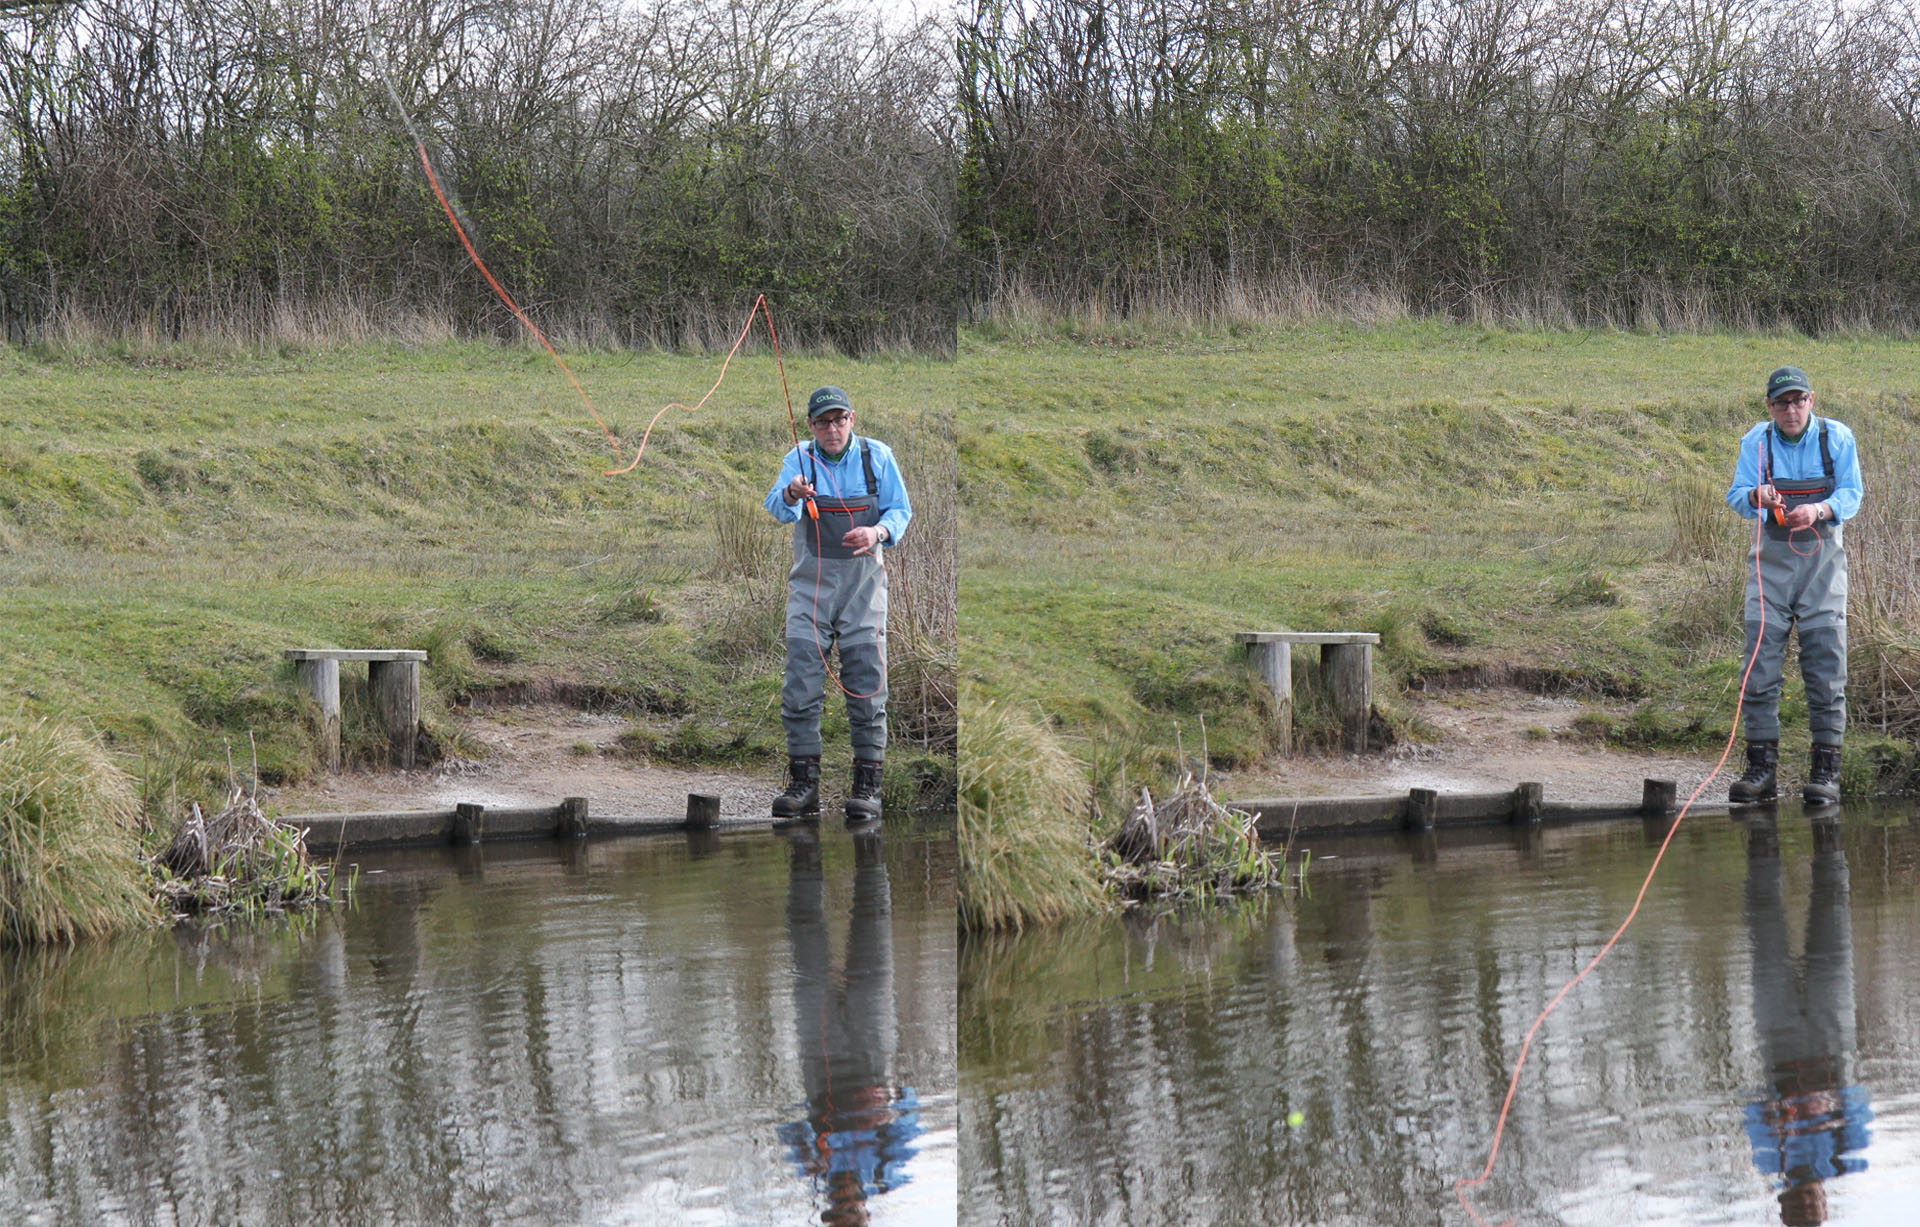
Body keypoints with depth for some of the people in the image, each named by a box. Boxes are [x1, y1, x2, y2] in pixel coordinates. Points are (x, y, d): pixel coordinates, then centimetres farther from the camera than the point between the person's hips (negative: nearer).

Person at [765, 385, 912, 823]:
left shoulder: (877, 456, 2)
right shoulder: (800, 459, 0)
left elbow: (900, 509, 4)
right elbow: (778, 509, -17)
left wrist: (878, 532, -19)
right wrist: (791, 495, -42)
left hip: (863, 579, 0)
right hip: (811, 581, 0)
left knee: (866, 680, -5)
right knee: (801, 682, -5)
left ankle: (866, 786, -1)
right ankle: (803, 782, 1)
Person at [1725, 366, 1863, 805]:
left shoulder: (1837, 438, -2)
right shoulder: (1756, 442, 0)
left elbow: (1851, 495, -5)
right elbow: (1736, 495, -5)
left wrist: (1818, 510, -26)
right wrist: (1756, 496, -30)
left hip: (1821, 553, -1)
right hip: (1772, 554, 1)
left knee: (1825, 661, -6)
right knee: (1760, 657, -4)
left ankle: (1826, 769, -2)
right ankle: (1762, 765, 2)